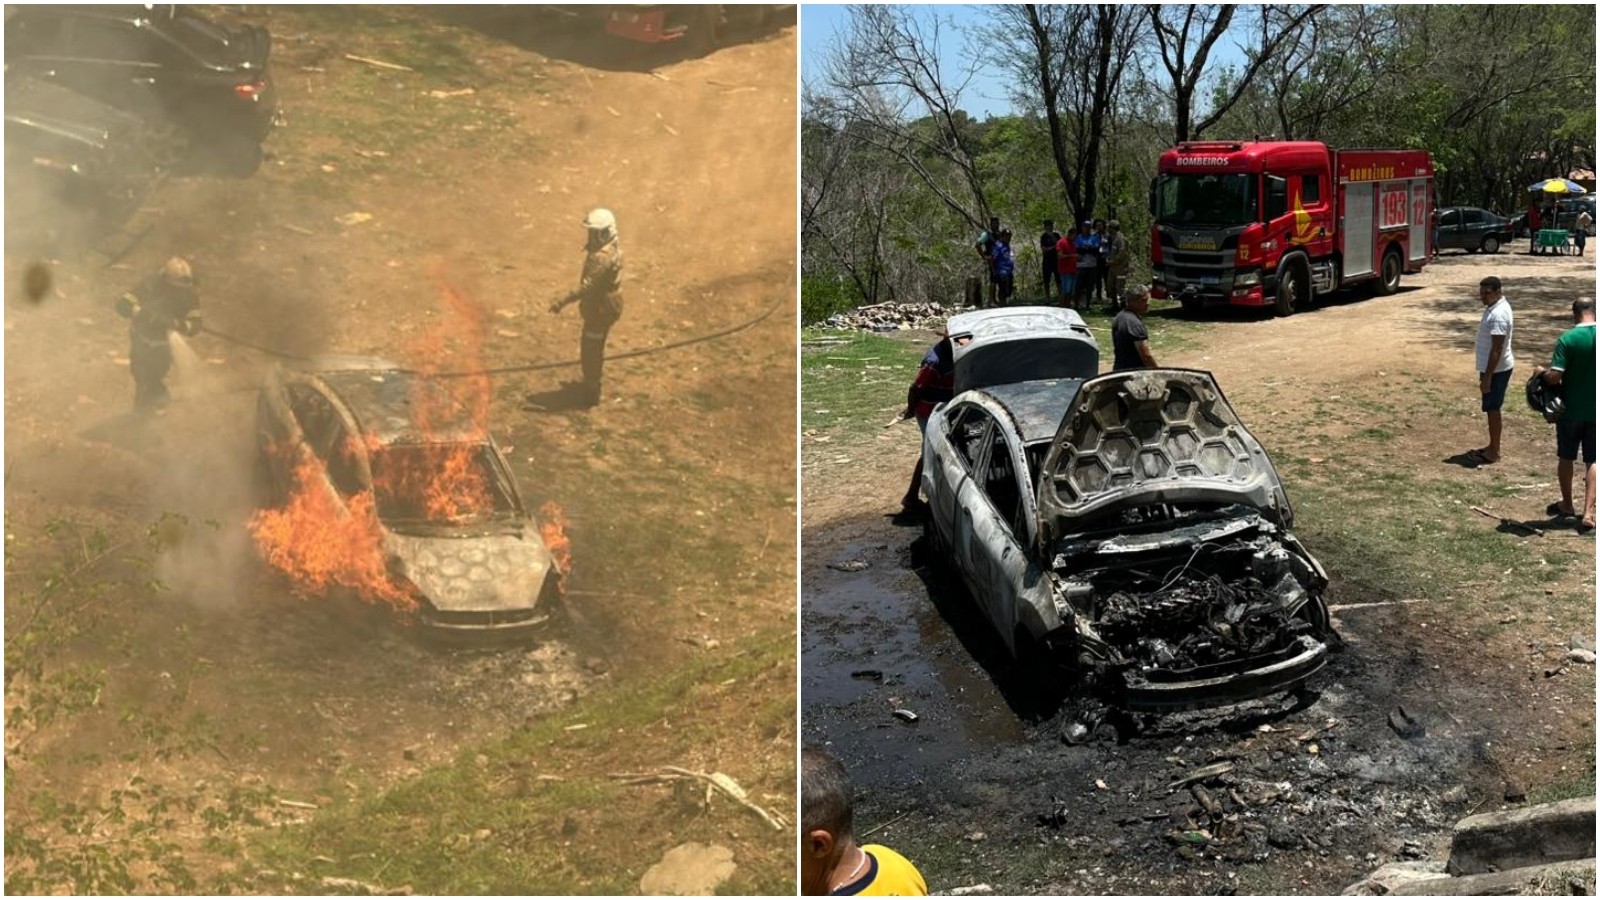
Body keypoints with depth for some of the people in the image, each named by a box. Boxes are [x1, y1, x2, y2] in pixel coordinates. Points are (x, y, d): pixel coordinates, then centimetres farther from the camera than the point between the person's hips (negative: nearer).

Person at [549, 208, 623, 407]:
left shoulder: (602, 257, -30)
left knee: (590, 351, 3)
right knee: (595, 349, 23)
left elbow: (587, 286, -35)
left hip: (600, 310, -10)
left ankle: (591, 392, 15)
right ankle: (591, 384, 39)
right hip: (605, 306, 10)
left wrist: (562, 302, -35)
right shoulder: (612, 248, 2)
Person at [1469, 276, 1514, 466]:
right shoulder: (1495, 306, 7)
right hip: (1494, 368, 10)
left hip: (1496, 370, -10)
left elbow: (1497, 349, -25)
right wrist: (1486, 372, 22)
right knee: (1492, 409, 17)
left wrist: (1487, 377, -23)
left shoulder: (1498, 314, -25)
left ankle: (1493, 453, 8)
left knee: (1492, 409, -1)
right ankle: (1492, 447, 27)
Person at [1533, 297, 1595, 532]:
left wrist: (1541, 372, 1)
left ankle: (1567, 504, 32)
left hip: (1571, 409, -2)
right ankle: (1588, 513, 0)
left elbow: (1554, 377, -19)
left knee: (1566, 457, 17)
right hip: (1595, 410, 2)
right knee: (1592, 461, 8)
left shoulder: (1567, 339, -16)